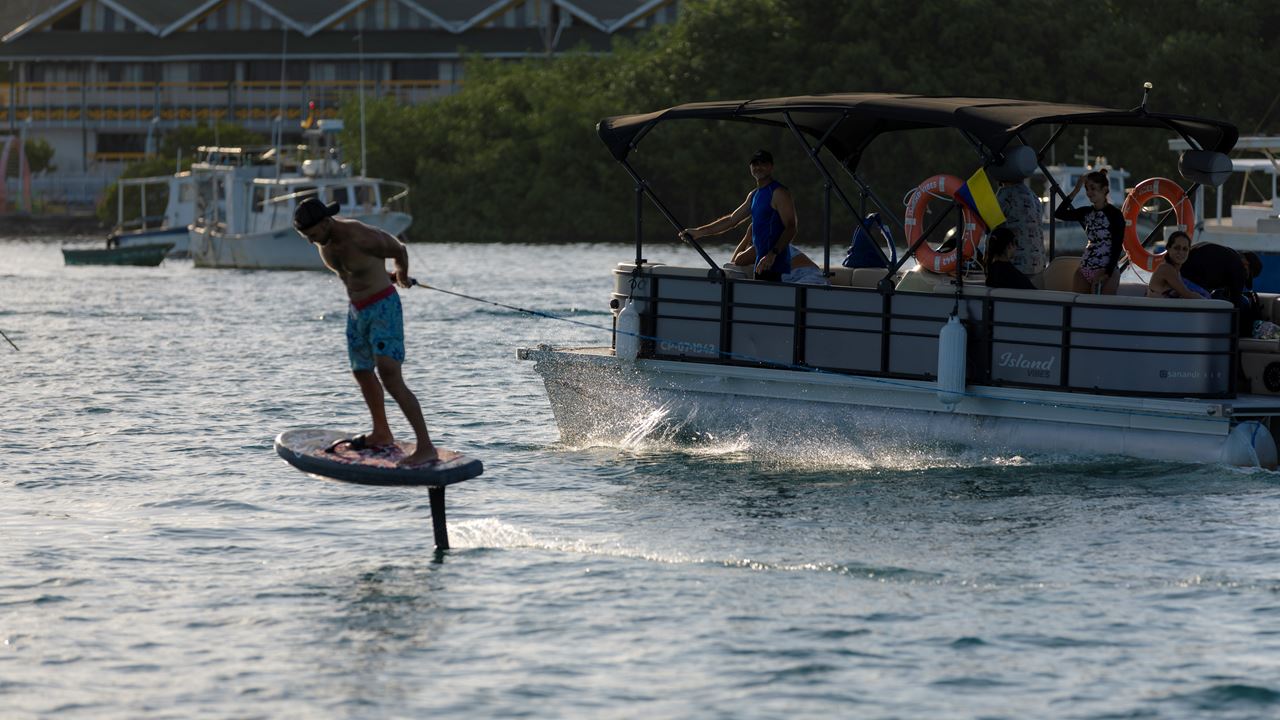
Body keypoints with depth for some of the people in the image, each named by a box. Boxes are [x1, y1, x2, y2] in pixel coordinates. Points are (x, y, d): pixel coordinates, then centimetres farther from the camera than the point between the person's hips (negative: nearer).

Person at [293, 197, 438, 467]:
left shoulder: (360, 236, -27)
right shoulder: (320, 234, -4)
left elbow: (398, 249, -7)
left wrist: (402, 276, 14)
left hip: (384, 309, -9)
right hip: (358, 311, 9)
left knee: (390, 378, -22)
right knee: (362, 373, 24)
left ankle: (426, 447, -24)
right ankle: (382, 434, 47)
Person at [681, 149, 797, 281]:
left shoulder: (779, 192, -7)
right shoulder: (754, 195, 21)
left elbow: (790, 229, -15)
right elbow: (732, 220, 29)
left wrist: (773, 254, -28)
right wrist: (698, 232, 26)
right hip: (762, 264, 9)